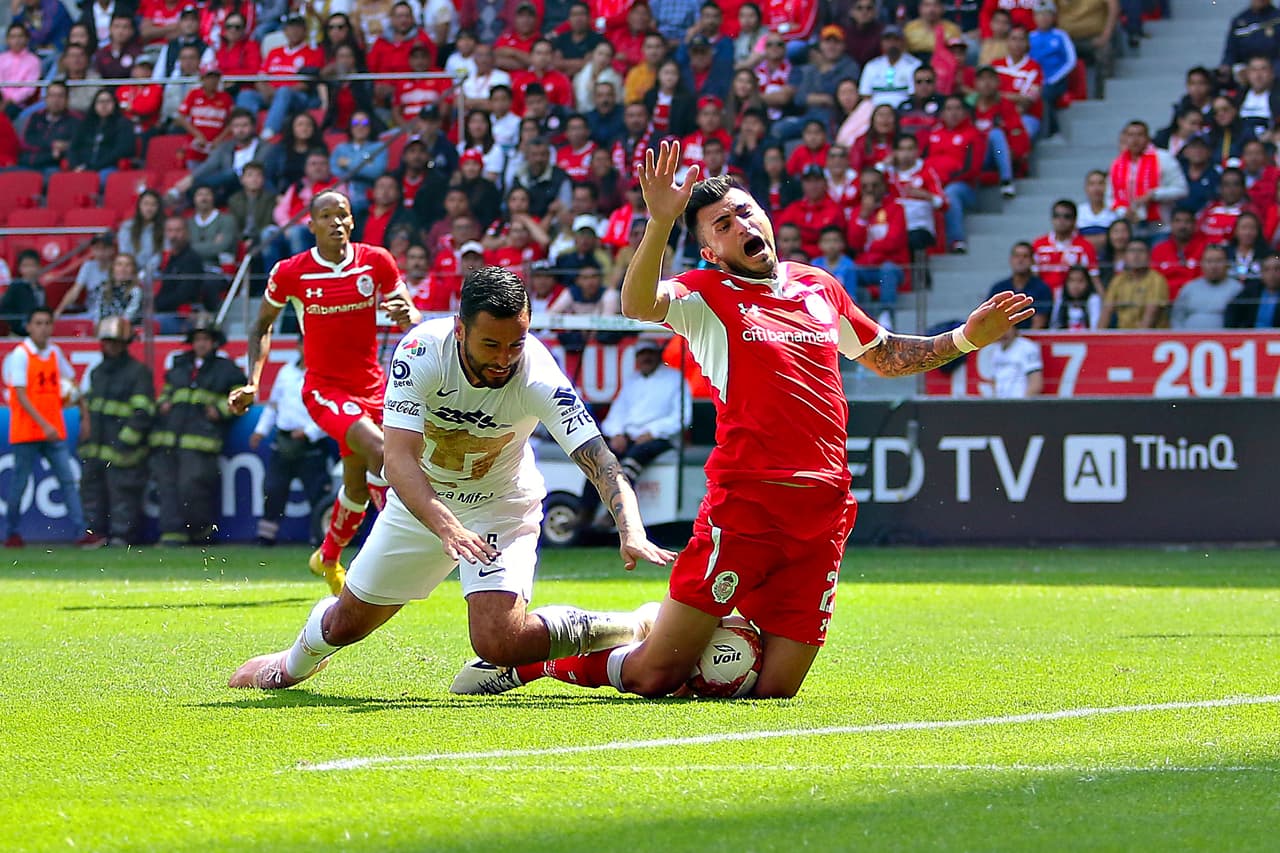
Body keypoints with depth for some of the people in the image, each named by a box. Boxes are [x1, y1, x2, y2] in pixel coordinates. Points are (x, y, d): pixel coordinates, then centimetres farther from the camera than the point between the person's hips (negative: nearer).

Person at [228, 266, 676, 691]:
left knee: (498, 642, -24)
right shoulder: (424, 350, -31)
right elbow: (399, 458, -38)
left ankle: (629, 629, -1)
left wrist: (631, 533, -55)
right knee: (346, 623, 18)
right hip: (421, 500, 2)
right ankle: (295, 662, 54)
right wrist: (445, 526, -54)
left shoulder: (537, 375, -32)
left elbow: (600, 462, -37)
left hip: (501, 508, -2)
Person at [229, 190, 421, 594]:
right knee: (379, 449, -30)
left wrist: (406, 315, -21)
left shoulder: (376, 261, -3)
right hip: (325, 388, -4)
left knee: (357, 487, 16)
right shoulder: (290, 273, -8)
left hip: (371, 386, 4)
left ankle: (328, 558, 42)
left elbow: (413, 318, 5)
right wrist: (253, 382, -2)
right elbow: (263, 325, 8)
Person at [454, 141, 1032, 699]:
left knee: (773, 689, -2)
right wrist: (660, 223, -33)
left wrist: (966, 338, 23)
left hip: (825, 509, 4)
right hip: (745, 504, -4)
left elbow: (886, 357, 34)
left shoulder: (820, 288, 18)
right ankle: (529, 659, 19)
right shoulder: (707, 294, 2)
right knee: (654, 675, -8)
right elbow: (637, 306, -20)